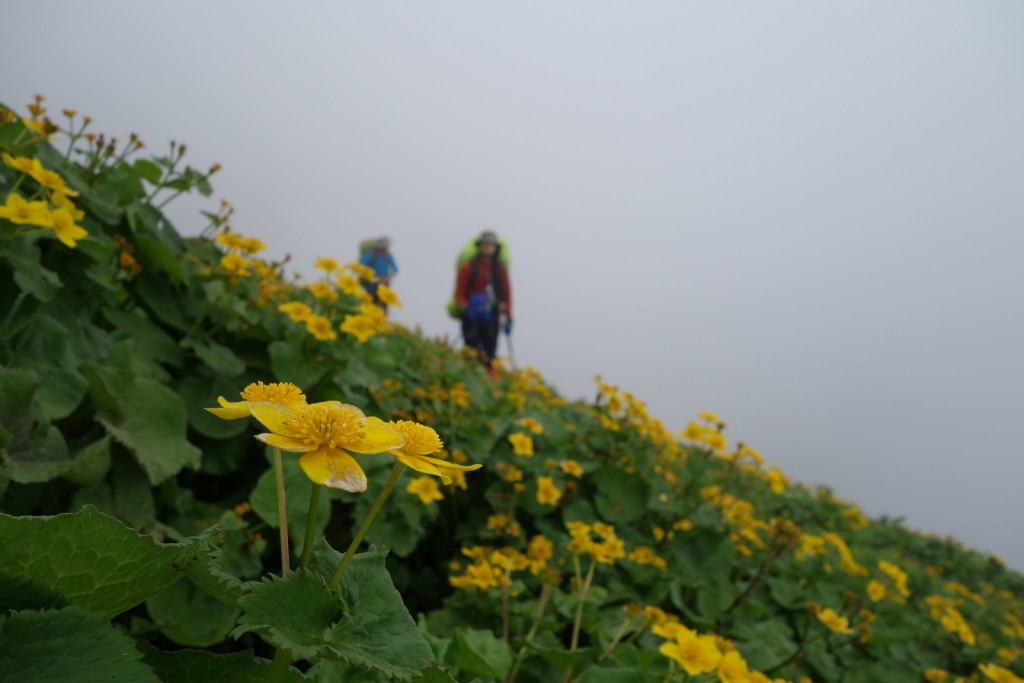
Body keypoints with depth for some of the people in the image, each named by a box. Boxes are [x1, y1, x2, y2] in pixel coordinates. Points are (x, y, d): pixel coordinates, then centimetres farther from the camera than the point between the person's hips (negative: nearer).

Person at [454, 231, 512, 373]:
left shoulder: (501, 270, 8)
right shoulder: (468, 268, 0)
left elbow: (506, 295, 11)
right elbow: (459, 294, 0)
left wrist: (508, 318, 1)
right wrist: (466, 308, -19)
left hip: (491, 319, 2)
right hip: (471, 318, -2)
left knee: (489, 356, 0)